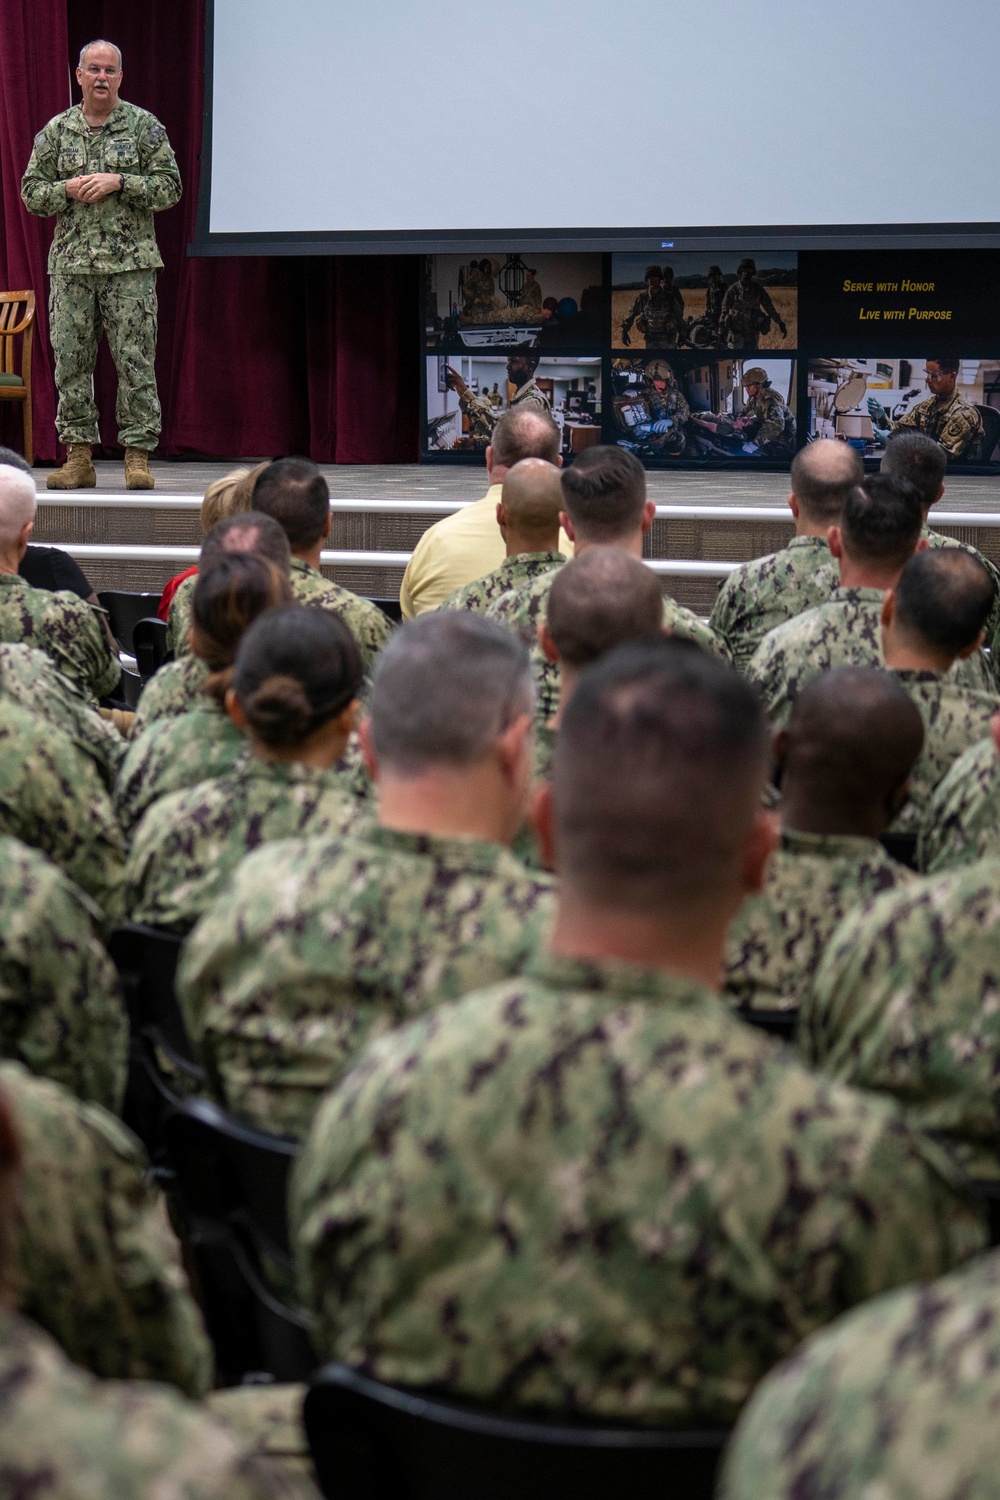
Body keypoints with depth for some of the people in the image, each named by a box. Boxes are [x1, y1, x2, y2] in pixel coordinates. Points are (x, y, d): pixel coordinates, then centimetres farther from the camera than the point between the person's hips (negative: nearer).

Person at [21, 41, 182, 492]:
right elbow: (31, 192, 11)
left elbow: (170, 187, 0)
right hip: (71, 264, 3)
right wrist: (68, 190, -8)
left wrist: (119, 183, -12)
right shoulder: (56, 130, 11)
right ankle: (78, 457, 9)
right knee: (71, 361, 2)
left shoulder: (144, 126, 4)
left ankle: (138, 456, 0)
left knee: (135, 362, -5)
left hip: (130, 263, -3)